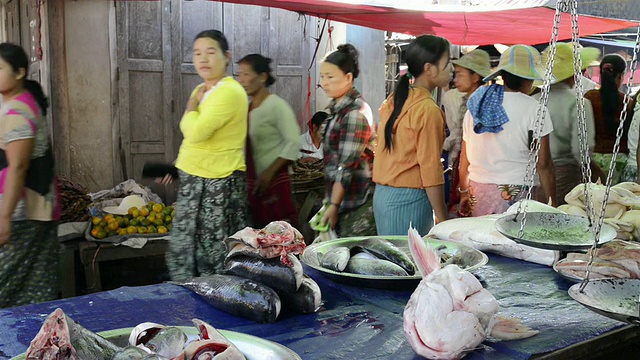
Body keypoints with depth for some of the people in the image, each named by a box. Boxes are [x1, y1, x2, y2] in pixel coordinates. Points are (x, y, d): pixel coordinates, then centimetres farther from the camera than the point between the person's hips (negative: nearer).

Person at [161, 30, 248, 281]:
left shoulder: (229, 92, -19)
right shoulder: (203, 90, 12)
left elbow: (196, 132, -28)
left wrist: (191, 105, -10)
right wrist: (180, 166, 20)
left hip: (217, 185, -10)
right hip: (195, 181, 10)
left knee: (214, 255, 0)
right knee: (185, 250, 17)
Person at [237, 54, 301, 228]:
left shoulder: (277, 105, -8)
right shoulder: (246, 107, 12)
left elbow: (293, 144, -14)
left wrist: (269, 173, -18)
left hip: (274, 182, -7)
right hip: (251, 184, 7)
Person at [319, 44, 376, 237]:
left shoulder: (354, 113, -16)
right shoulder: (338, 108, 12)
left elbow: (348, 165, -20)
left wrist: (334, 205, -19)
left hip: (358, 204, -9)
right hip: (343, 200, 9)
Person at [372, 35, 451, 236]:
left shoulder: (393, 101, 9)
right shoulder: (428, 110, -15)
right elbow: (431, 171, -16)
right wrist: (443, 220, -11)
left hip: (382, 195, 8)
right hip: (409, 200, -8)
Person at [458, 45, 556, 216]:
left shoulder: (475, 105, 9)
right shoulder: (534, 109, -6)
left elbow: (464, 157, 14)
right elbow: (543, 165, -8)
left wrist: (464, 192, 24)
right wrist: (552, 204, -1)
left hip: (477, 193, 5)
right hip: (514, 196, -5)